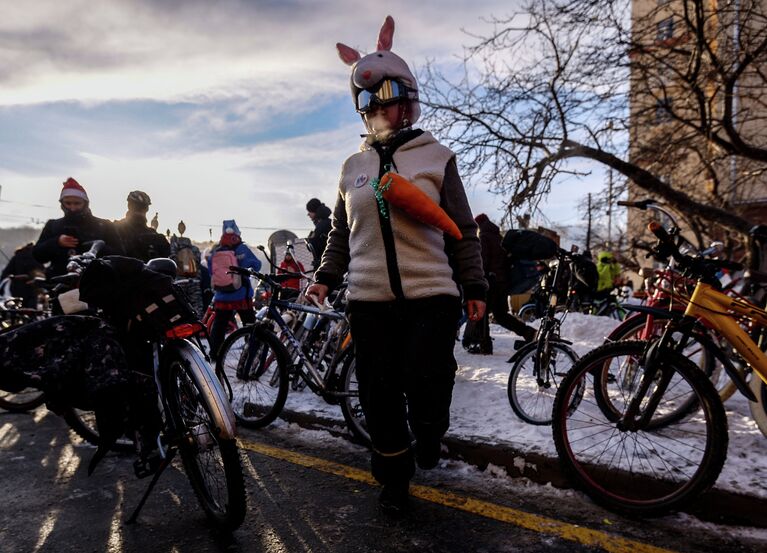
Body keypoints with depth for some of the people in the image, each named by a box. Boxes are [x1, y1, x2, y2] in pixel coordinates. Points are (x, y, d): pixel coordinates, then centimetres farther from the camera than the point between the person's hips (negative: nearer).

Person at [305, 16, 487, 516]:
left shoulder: (436, 156, 5)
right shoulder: (354, 167, 14)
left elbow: (463, 231, 5)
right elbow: (341, 233, 20)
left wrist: (475, 288, 3)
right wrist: (326, 278, 9)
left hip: (431, 295, -3)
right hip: (370, 300, 3)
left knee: (426, 385, -8)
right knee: (379, 396, 6)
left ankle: (429, 430, 29)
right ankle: (394, 479, 28)